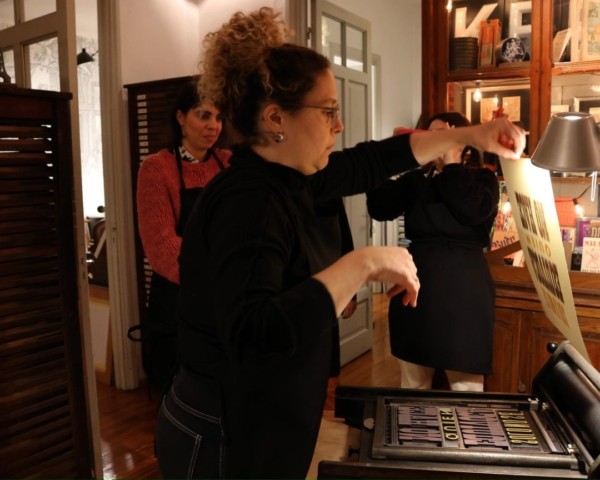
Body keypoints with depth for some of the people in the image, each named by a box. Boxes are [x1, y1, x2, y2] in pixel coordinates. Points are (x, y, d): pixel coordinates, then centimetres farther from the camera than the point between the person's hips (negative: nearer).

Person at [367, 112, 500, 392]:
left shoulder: (482, 179, 3)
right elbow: (379, 208, -4)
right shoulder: (416, 179, 10)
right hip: (416, 282, 4)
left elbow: (474, 211, -19)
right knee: (412, 384, 15)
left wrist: (451, 163, -11)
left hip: (462, 288, -3)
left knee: (466, 386, 2)